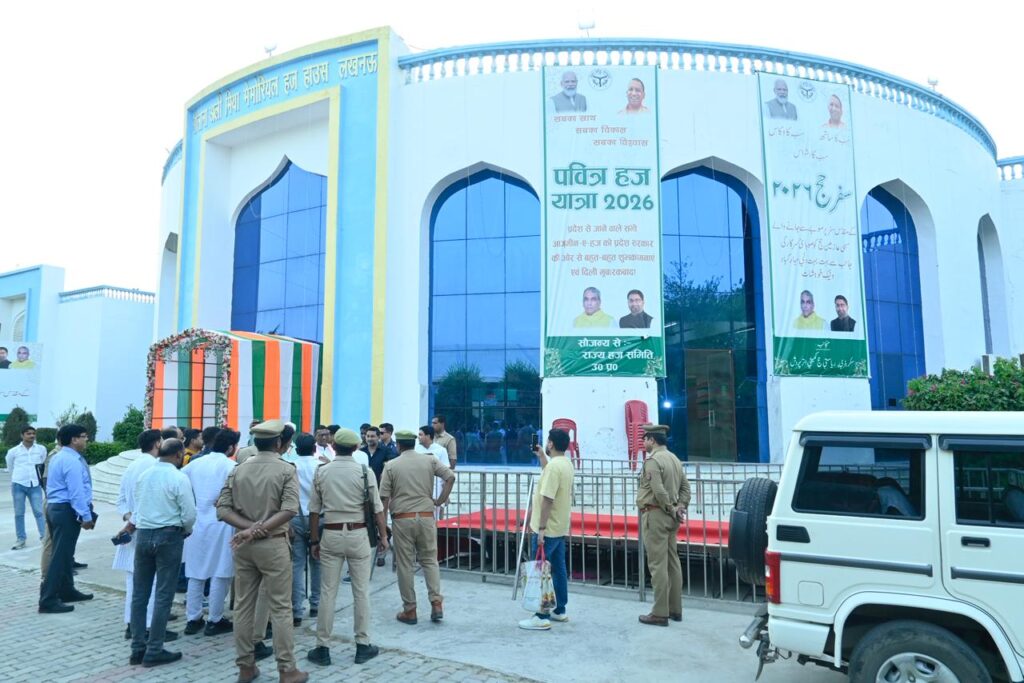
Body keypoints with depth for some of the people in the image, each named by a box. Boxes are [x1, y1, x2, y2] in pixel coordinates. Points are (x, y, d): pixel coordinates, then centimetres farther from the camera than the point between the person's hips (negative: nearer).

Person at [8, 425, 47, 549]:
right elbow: (10, 468, 15)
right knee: (19, 513, 6)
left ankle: (44, 537, -1)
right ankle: (20, 539, 13)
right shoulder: (13, 451, -1)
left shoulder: (41, 449, 2)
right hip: (18, 485, 0)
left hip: (35, 485, 0)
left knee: (39, 511, -3)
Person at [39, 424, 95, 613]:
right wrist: (86, 516, -19)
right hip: (66, 511, -11)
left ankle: (67, 591, 30)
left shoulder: (59, 457, 15)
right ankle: (48, 600, -4)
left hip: (55, 507, 11)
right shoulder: (72, 461, -18)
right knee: (60, 555, -7)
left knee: (63, 553, 19)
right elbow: (76, 492, -22)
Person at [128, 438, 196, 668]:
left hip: (143, 535, 6)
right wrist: (186, 531, 6)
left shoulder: (143, 475, 6)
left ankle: (137, 648, 19)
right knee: (163, 595, 1)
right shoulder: (179, 478, -12)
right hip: (168, 536, -6)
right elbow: (189, 515, -13)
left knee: (139, 593, 13)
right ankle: (154, 651, 4)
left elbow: (138, 505, 15)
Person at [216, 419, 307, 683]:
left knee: (243, 605, 13)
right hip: (273, 544, -4)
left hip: (243, 545, 4)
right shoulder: (286, 470, -8)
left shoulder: (238, 470, 5)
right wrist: (260, 529, -20)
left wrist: (248, 527, -11)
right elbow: (290, 510, -21)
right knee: (280, 608, 3)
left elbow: (222, 509, -2)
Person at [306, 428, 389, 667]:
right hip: (357, 535, -2)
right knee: (361, 592, 8)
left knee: (328, 592, 8)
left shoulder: (321, 472, -1)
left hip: (331, 535, 2)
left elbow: (314, 511, 3)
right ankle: (363, 645, 16)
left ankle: (322, 647, 15)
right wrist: (383, 536, 4)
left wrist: (314, 540, 11)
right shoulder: (364, 471, -7)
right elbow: (377, 508, -6)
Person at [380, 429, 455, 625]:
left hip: (402, 518, -2)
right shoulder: (430, 460, 5)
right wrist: (441, 500, 3)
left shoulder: (391, 465, 0)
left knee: (404, 564, 6)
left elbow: (384, 497, -3)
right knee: (430, 560, 12)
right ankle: (436, 603, 0)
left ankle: (409, 610, 11)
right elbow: (450, 476, -4)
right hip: (426, 516, 2)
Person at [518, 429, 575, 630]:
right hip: (560, 527, 10)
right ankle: (560, 610, 24)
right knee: (558, 570, 15)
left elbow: (547, 499, -25)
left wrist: (542, 528, -23)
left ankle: (542, 617, 1)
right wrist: (541, 457, 28)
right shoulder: (566, 464, 9)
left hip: (548, 529, -9)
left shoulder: (553, 465, -22)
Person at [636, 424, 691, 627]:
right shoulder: (674, 459, 14)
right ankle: (675, 609, 20)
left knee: (658, 565, -5)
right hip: (671, 518, 9)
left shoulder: (652, 460, -14)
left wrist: (672, 510, -10)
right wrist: (680, 508, 4)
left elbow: (659, 491, -22)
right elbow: (685, 487, 13)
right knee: (672, 562, 13)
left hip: (655, 515, -9)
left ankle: (660, 613, -1)